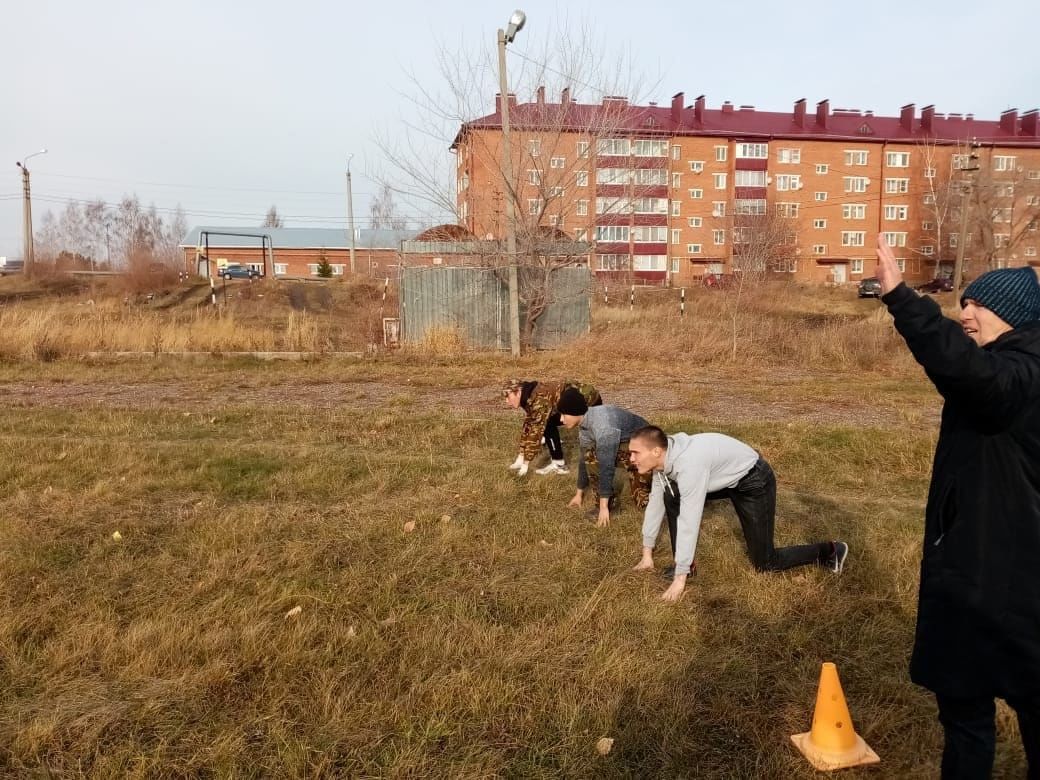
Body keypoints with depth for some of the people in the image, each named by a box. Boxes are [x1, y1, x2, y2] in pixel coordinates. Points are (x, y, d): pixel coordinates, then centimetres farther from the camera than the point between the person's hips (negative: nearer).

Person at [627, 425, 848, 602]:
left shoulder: (688, 464, -37)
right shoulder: (662, 458, -11)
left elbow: (688, 522, -36)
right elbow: (656, 500, 1)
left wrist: (680, 578, -31)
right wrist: (647, 552, 6)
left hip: (753, 480, -8)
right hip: (726, 478, 8)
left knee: (764, 563, -2)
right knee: (671, 496, -8)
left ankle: (830, 552, 17)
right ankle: (683, 564, 3)